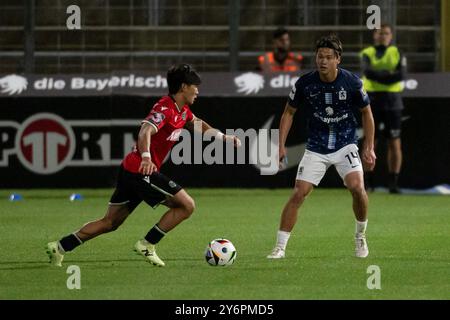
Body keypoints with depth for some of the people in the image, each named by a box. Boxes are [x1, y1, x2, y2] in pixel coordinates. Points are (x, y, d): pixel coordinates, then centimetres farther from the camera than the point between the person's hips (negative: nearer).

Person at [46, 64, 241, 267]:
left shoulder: (182, 111, 14)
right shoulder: (165, 108, -15)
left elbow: (196, 123, 37)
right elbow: (146, 131, -32)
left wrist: (223, 136, 31)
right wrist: (146, 157, -49)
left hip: (130, 169, 10)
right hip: (141, 171, -10)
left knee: (110, 222, 12)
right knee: (186, 205, -9)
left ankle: (59, 248, 10)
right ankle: (147, 245, -6)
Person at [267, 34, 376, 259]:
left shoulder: (352, 82, -12)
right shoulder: (305, 83, -10)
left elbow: (366, 113, 3)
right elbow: (289, 112, 5)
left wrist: (369, 148, 0)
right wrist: (281, 145, -3)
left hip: (345, 145, -1)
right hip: (316, 148, 1)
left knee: (357, 187, -22)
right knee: (298, 194, -11)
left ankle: (360, 237, 3)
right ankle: (280, 247, -4)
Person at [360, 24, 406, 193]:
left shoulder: (397, 54, 8)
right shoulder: (367, 54, 7)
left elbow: (401, 74, -9)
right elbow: (367, 72, -13)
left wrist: (378, 76, -13)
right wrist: (390, 75, -16)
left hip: (392, 102, 0)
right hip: (372, 102, 0)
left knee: (394, 144, -3)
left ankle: (393, 183, 0)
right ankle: (368, 182, 5)